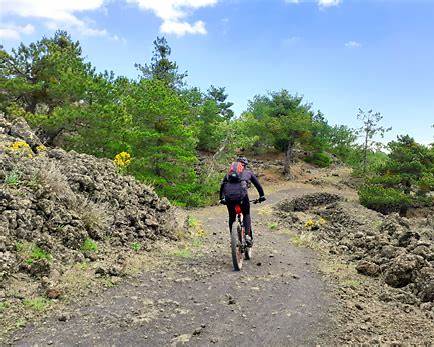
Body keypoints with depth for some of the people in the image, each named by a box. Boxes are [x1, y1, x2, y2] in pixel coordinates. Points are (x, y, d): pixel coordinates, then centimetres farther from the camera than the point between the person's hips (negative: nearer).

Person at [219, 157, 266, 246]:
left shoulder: (230, 172, 32)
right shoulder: (248, 172, 27)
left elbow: (222, 185, 33)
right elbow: (257, 184, 30)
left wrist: (221, 198, 41)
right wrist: (262, 196, 41)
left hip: (229, 196, 2)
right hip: (241, 194, -2)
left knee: (232, 217, 22)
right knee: (246, 215, 20)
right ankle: (248, 236, 5)